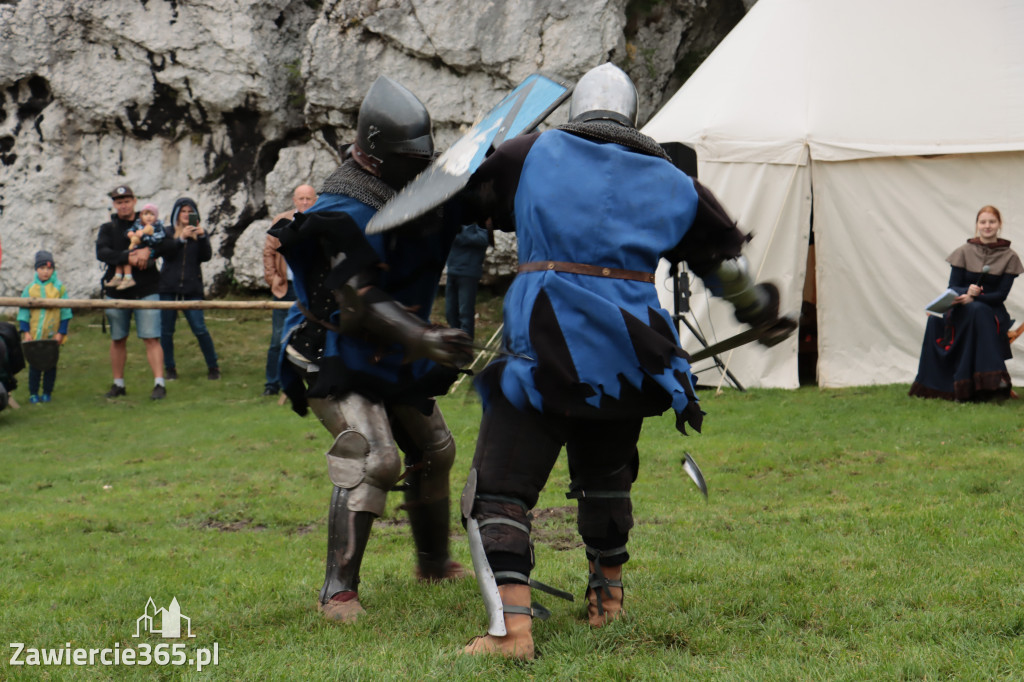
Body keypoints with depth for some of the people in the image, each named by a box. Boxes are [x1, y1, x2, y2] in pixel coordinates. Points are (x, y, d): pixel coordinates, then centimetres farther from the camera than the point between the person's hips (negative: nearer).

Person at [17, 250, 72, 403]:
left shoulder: (59, 287, -1)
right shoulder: (30, 288, 2)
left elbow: (66, 312, 0)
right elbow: (23, 311, 2)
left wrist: (61, 332, -6)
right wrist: (25, 332, -7)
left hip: (53, 335, -1)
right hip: (34, 336, 1)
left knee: (50, 364, 6)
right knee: (34, 365, 4)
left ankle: (47, 392, 16)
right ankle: (33, 393, 12)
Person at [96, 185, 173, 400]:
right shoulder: (108, 228, 8)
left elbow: (165, 243, -3)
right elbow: (101, 252, -10)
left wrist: (149, 251, -22)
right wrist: (128, 257, -23)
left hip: (146, 291, -2)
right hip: (117, 291, 2)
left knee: (151, 338, -10)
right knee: (117, 340, 9)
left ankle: (159, 384, -13)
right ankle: (118, 384, 20)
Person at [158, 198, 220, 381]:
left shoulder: (200, 233, 11)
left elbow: (206, 256, -3)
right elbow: (165, 253, -9)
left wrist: (202, 237, -17)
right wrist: (181, 238, -20)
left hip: (192, 288, -1)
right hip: (168, 287, 1)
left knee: (200, 329, -6)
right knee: (166, 330, 2)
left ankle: (213, 367, 5)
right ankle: (169, 368, 15)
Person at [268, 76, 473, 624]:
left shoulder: (417, 188, 2)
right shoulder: (343, 213, -24)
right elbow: (361, 306, -30)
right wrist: (424, 339, -43)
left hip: (392, 356, 9)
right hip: (338, 357, -9)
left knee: (432, 450, 19)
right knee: (371, 459, -24)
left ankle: (434, 562, 39)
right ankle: (338, 591, -20)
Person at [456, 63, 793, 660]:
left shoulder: (531, 155, 6)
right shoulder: (672, 182, 13)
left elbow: (465, 204, 16)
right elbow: (729, 265, 24)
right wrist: (764, 315, 42)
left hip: (545, 354, -4)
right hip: (627, 358, 4)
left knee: (500, 489, -3)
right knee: (605, 476, 27)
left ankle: (512, 626, -17)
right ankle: (608, 599, 40)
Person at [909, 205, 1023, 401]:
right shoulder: (964, 252, 4)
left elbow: (1001, 294, -4)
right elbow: (952, 287, 2)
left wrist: (973, 297, -20)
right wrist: (967, 291, -22)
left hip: (993, 309, 0)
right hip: (962, 310, 0)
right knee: (977, 312, -36)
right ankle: (993, 375, -40)